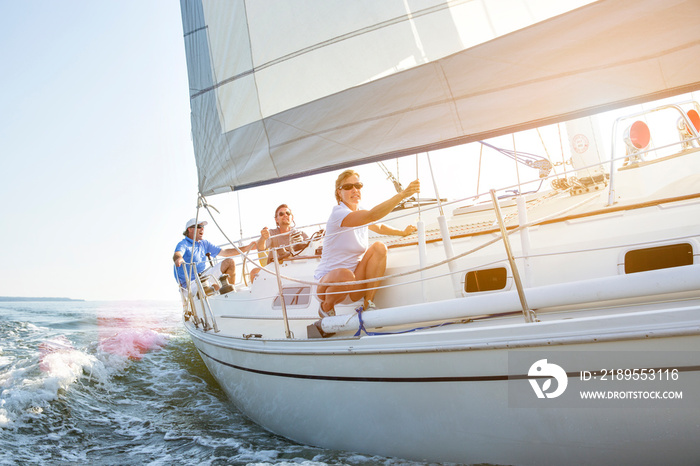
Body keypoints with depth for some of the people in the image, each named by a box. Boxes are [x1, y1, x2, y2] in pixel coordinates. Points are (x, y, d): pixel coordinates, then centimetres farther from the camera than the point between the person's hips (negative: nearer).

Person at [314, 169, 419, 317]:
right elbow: (372, 215, -37)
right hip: (328, 280, -7)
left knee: (379, 247, -11)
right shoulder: (338, 213, -20)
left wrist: (402, 232, 22)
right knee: (345, 275, -40)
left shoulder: (361, 213, 7)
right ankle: (326, 308, -6)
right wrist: (402, 194, -43)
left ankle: (368, 303, -7)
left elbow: (379, 227, 31)